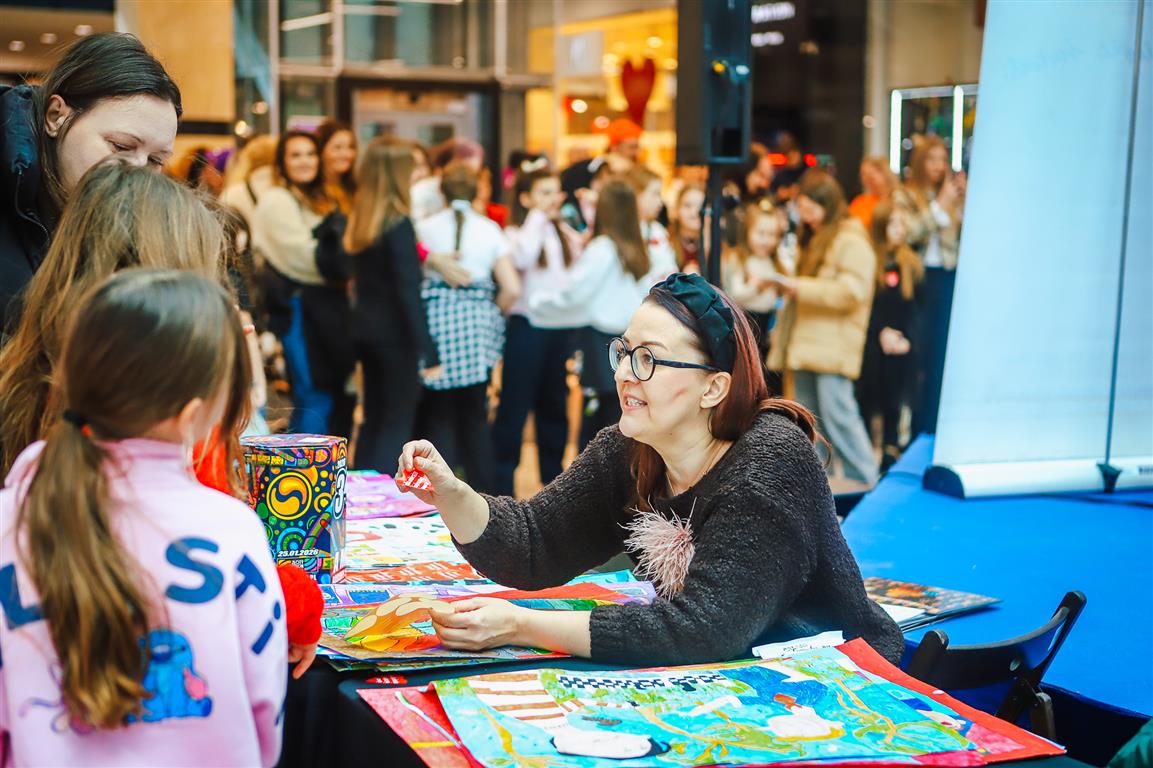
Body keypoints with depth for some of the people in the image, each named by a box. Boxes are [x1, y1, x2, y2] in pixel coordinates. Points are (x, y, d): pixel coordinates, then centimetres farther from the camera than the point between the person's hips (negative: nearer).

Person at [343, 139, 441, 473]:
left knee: (373, 418, 15)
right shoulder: (399, 224, -15)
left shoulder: (357, 218, 7)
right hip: (395, 333, -8)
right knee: (398, 423, -1)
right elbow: (409, 291, -18)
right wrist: (427, 350, -18)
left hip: (364, 329, 8)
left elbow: (358, 276, 11)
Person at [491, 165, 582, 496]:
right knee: (516, 403, -2)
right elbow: (522, 257, -25)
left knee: (554, 402, 14)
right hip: (528, 324, -6)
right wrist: (538, 218, -15)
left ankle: (553, 477, 24)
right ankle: (502, 479, 4)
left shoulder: (564, 233, 13)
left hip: (561, 326, 6)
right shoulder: (516, 232, -5)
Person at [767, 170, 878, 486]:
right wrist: (790, 286, 12)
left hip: (832, 348, -9)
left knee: (837, 414, -11)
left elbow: (853, 291, -18)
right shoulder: (814, 239, 21)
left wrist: (802, 288, -18)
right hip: (807, 345, 9)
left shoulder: (851, 241, -9)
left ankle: (865, 484, -3)